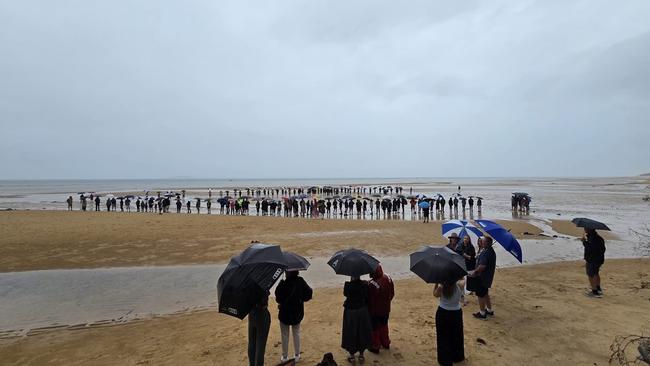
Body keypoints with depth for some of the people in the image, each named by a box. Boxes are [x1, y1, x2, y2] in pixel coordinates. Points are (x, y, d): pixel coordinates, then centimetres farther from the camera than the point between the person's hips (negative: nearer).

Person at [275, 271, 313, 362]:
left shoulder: (283, 284, -25)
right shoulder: (301, 281, -13)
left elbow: (278, 298, -23)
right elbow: (308, 293, -8)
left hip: (285, 313, -3)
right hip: (297, 313, 3)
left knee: (285, 335, 15)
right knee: (296, 333, 21)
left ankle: (285, 357, 25)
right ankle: (297, 355, 30)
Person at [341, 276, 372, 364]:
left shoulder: (347, 285, -20)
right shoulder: (364, 284, -15)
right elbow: (367, 298, -7)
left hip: (350, 311, -2)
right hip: (362, 311, 2)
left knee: (351, 333, 14)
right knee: (362, 333, 18)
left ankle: (352, 355, 25)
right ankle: (361, 355, 29)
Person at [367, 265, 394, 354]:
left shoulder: (372, 285, -35)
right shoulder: (388, 279, -12)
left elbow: (370, 301, -24)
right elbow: (392, 294, 3)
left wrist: (369, 311, -7)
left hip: (375, 311, -6)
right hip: (386, 309, 7)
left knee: (375, 328, 14)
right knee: (384, 326, 26)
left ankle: (375, 347, 27)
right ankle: (386, 343, 42)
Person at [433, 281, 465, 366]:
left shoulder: (441, 288, -22)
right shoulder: (459, 286, -19)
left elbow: (435, 294, -1)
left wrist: (436, 283, 2)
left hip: (443, 313, -2)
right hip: (456, 313, 2)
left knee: (443, 337, 14)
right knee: (456, 335, 23)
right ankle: (457, 357, 40)